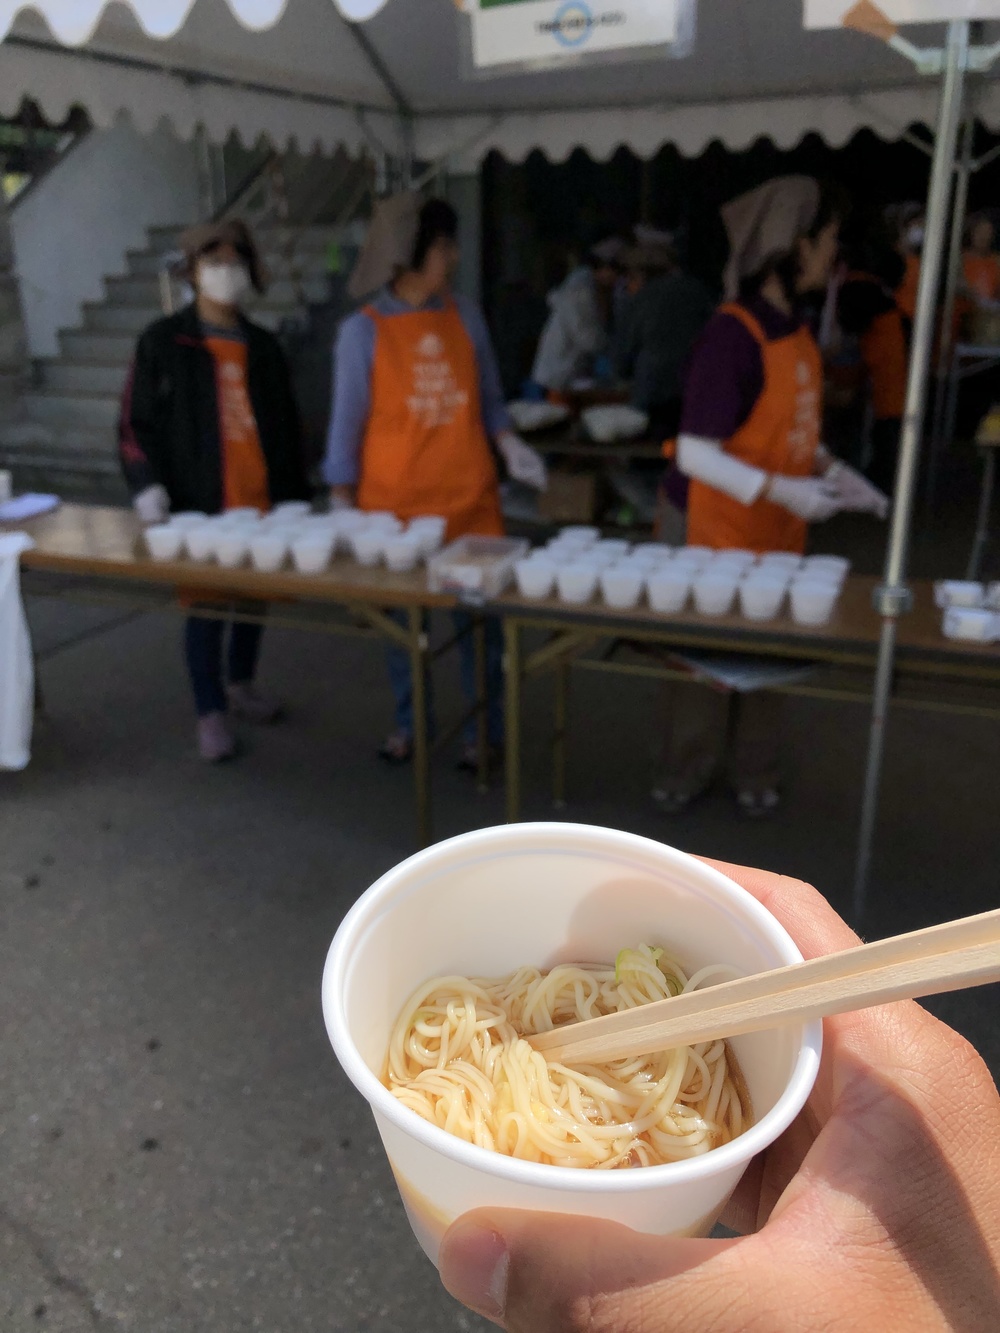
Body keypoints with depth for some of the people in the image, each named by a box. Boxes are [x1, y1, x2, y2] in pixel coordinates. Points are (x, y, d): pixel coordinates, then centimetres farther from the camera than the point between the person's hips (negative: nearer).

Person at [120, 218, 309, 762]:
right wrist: (147, 484, -16)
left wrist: (295, 496, 11)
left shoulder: (263, 346, 12)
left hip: (262, 502, 4)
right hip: (200, 504, -4)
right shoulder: (163, 343, 0)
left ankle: (239, 685, 36)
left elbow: (286, 427, 15)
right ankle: (210, 713, 16)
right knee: (206, 605, 2)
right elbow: (136, 422, -2)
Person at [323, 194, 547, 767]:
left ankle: (485, 730, 21)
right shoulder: (363, 331, -5)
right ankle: (409, 724, 30)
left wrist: (508, 443, -8)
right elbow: (348, 423, -1)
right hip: (395, 501, -1)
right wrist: (342, 505, -2)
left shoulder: (466, 316, 2)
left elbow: (489, 399, 11)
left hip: (469, 497, 2)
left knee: (480, 616, 5)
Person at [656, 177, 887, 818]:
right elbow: (695, 454, -24)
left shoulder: (799, 327, 5)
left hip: (782, 530, 8)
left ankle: (757, 772, 32)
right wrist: (783, 492, -27)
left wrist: (832, 472, -1)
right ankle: (687, 771, 27)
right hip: (728, 532, -8)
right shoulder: (732, 337, -22)